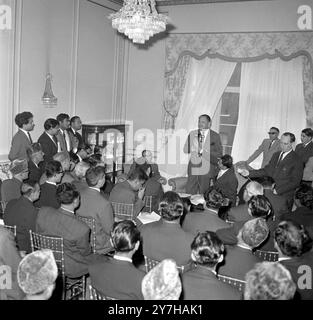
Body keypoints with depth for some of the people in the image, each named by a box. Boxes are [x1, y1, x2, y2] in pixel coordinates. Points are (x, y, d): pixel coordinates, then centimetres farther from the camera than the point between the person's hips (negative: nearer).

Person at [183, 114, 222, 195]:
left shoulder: (215, 136, 1)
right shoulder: (192, 134, 11)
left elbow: (219, 154, -4)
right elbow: (185, 150, 4)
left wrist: (203, 151, -13)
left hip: (206, 170, -3)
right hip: (193, 168, 3)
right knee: (189, 193, 0)